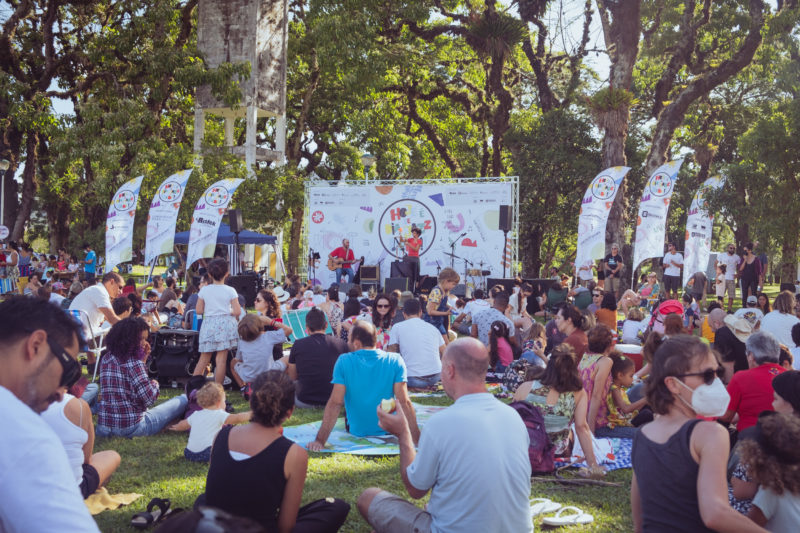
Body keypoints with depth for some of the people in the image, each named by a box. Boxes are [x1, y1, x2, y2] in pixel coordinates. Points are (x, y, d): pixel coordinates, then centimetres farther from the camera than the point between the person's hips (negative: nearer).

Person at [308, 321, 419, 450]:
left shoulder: (344, 361, -12)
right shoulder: (395, 361, -11)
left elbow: (335, 403, -16)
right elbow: (404, 402, -16)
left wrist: (319, 441, -15)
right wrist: (418, 440, -14)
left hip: (357, 433, 0)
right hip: (389, 433, 0)